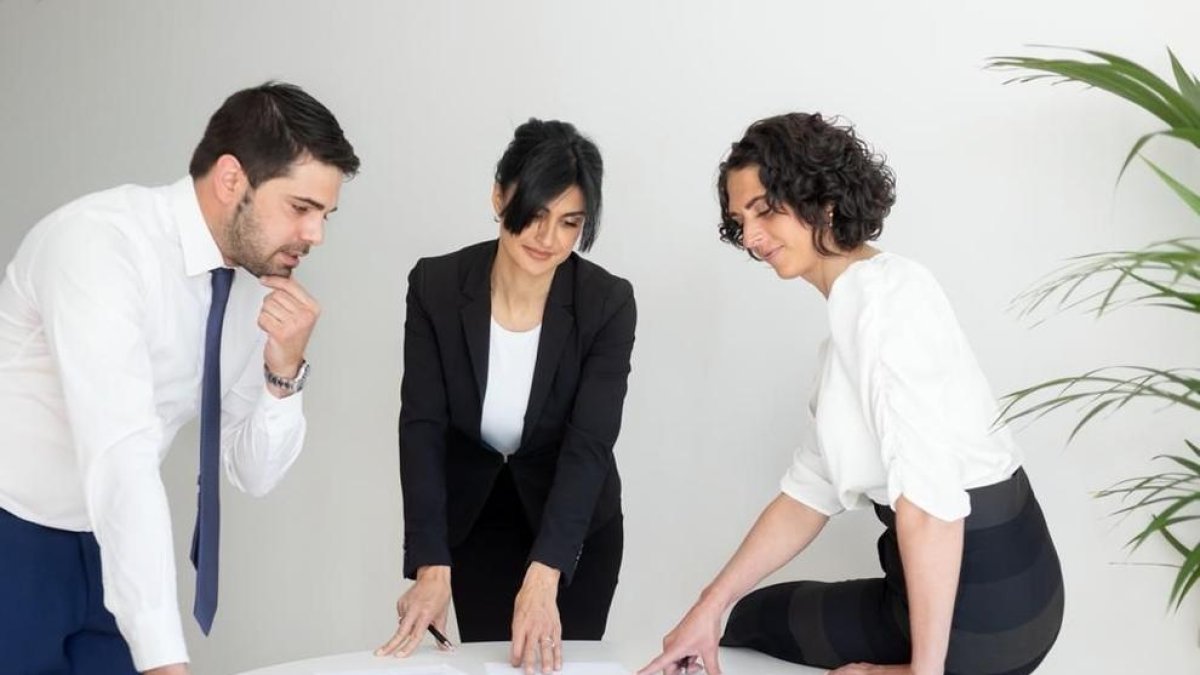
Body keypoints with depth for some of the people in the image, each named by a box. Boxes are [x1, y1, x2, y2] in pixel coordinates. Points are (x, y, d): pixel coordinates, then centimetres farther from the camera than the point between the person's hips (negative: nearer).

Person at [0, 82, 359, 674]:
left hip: (105, 546, 6)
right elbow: (120, 460, -33)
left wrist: (284, 374, -17)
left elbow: (254, 472, 2)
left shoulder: (259, 288, -3)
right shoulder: (102, 240, -25)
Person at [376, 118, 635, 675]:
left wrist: (543, 575, -41)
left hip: (575, 524, -1)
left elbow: (589, 446, -28)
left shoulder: (608, 305, -23)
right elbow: (421, 426, -21)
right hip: (473, 515, 1)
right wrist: (431, 566, -31)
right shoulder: (436, 286, -20)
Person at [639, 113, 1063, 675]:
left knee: (753, 628, 14)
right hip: (967, 580, 9)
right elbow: (810, 489, 15)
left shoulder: (886, 292, -17)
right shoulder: (852, 314, 14)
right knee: (756, 618, 25)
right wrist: (710, 607, 12)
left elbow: (930, 488, -25)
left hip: (978, 593, -9)